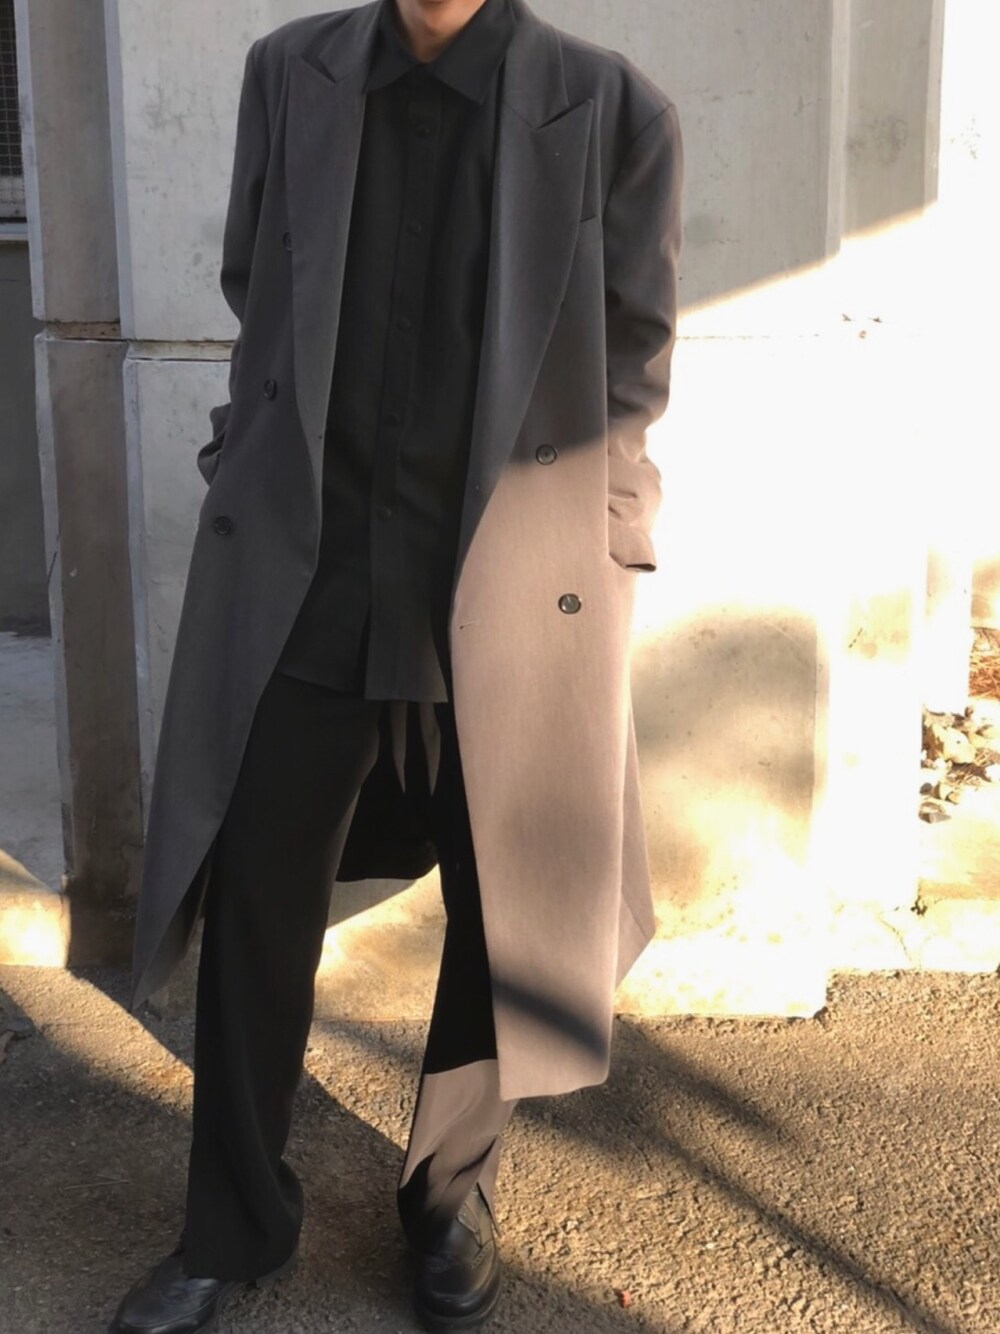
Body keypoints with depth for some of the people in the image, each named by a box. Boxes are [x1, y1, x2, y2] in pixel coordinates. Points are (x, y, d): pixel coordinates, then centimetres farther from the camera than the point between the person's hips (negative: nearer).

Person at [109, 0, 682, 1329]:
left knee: (502, 917, 12)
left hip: (513, 585, -1)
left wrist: (582, 557, 1)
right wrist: (267, 478, 11)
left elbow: (633, 367, 2)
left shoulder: (614, 111, -5)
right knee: (254, 901, 8)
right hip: (300, 572, 2)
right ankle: (236, 1222, 30)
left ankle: (452, 1200, 37)